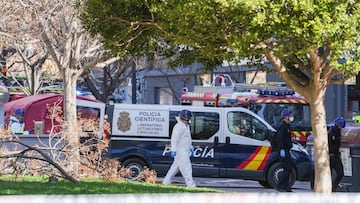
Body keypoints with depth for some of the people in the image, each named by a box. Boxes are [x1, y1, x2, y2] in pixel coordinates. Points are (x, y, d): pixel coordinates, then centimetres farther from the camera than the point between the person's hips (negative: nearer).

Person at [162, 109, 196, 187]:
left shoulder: (187, 126, 18)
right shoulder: (179, 126, -15)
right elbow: (174, 139, -20)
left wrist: (191, 148, 26)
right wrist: (173, 150, -24)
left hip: (185, 150, 10)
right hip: (180, 150, -10)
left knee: (175, 167, 13)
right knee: (186, 167, -11)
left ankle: (166, 182, 19)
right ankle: (190, 184, -12)